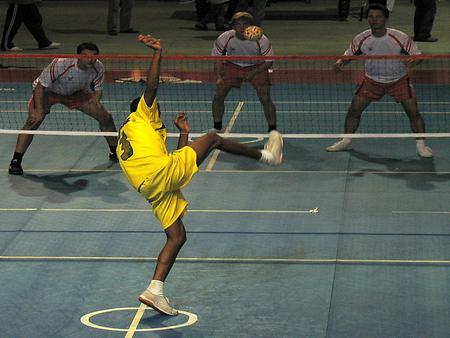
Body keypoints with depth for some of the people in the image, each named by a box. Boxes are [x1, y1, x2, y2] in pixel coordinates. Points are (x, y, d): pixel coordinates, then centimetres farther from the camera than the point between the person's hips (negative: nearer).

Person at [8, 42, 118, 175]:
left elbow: (98, 89, -6)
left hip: (76, 93, 4)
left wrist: (96, 99, -29)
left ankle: (115, 152, 23)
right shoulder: (60, 64, -38)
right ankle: (15, 162, -20)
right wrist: (39, 112, -35)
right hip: (47, 91, -4)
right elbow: (40, 86, -30)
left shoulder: (98, 68, -22)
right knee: (33, 121, -27)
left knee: (106, 118, -2)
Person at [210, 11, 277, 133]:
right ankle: (217, 128, 14)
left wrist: (253, 72, -30)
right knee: (218, 95, -7)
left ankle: (273, 130, 2)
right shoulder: (224, 38, -23)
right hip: (232, 66, 2)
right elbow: (217, 58, -7)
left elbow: (268, 62, -16)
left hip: (257, 68, -2)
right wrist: (219, 77, -21)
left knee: (265, 99, -15)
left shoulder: (261, 40, -27)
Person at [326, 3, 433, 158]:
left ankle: (421, 145, 5)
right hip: (372, 80, 2)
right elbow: (349, 54, 1)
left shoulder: (401, 38, -21)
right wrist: (341, 61, -23)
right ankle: (346, 141, 16)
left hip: (399, 80, -2)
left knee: (413, 111, -12)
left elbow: (418, 56, -15)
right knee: (354, 109, -3)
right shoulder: (361, 39, -14)